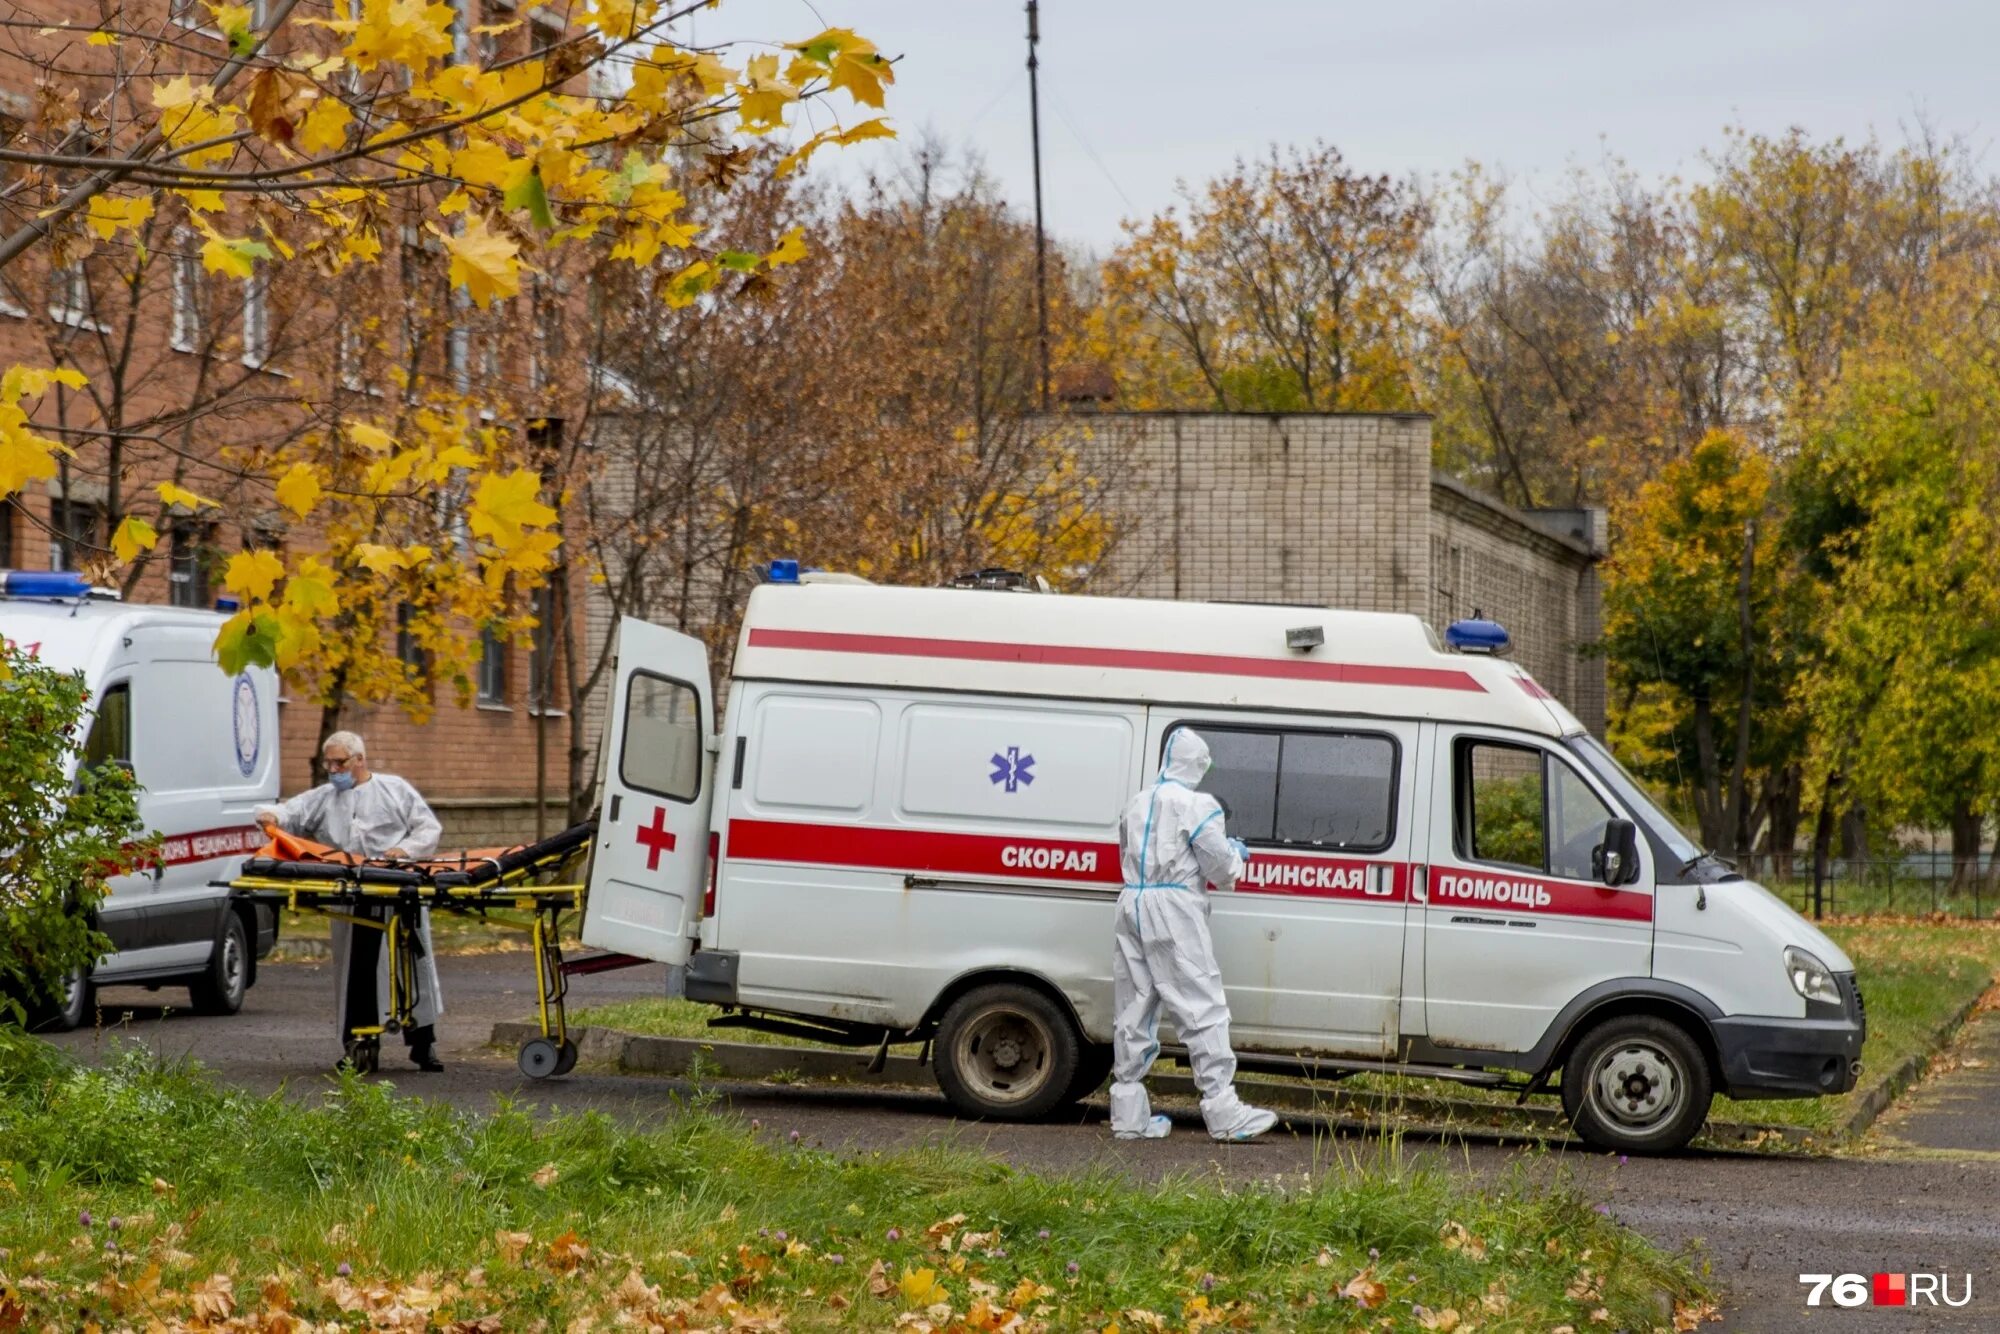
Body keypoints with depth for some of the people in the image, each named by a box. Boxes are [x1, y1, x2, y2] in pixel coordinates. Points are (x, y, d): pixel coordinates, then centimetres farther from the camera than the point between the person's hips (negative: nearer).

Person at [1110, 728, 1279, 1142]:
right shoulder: (1196, 805, -6)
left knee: (1134, 1012, 10)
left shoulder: (1136, 804, 16)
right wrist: (1237, 853, 17)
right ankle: (1223, 1112, -10)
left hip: (1132, 906, 7)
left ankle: (1129, 1115, 11)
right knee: (1203, 1010, -6)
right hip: (1174, 910, -7)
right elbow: (1220, 868, -6)